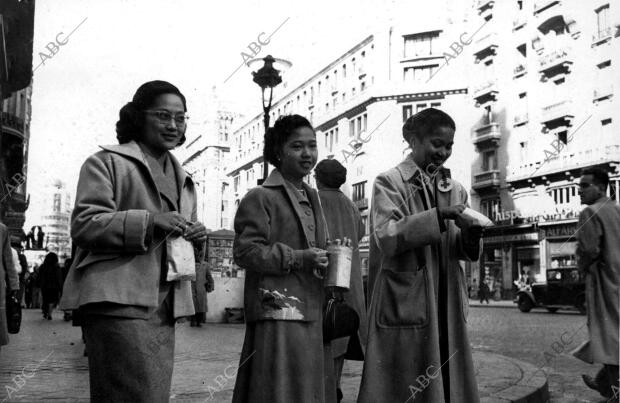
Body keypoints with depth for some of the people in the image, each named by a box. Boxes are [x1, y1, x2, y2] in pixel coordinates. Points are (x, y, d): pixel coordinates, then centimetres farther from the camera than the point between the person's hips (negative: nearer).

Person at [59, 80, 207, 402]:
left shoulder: (181, 178, 25)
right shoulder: (107, 162, 2)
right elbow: (84, 225, -8)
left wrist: (194, 235, 7)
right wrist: (150, 220, -20)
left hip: (164, 305, 7)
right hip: (119, 301, -7)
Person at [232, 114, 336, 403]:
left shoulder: (312, 198, 19)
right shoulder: (260, 198, -6)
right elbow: (245, 251, -14)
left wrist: (329, 257, 8)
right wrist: (299, 259, -19)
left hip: (312, 314, 8)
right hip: (278, 316, -8)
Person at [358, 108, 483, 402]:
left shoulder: (454, 189, 13)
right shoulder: (390, 182, -3)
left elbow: (461, 250, 11)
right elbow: (386, 237, -17)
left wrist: (470, 235, -11)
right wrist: (437, 215, -23)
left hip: (447, 306, 5)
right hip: (405, 303, -5)